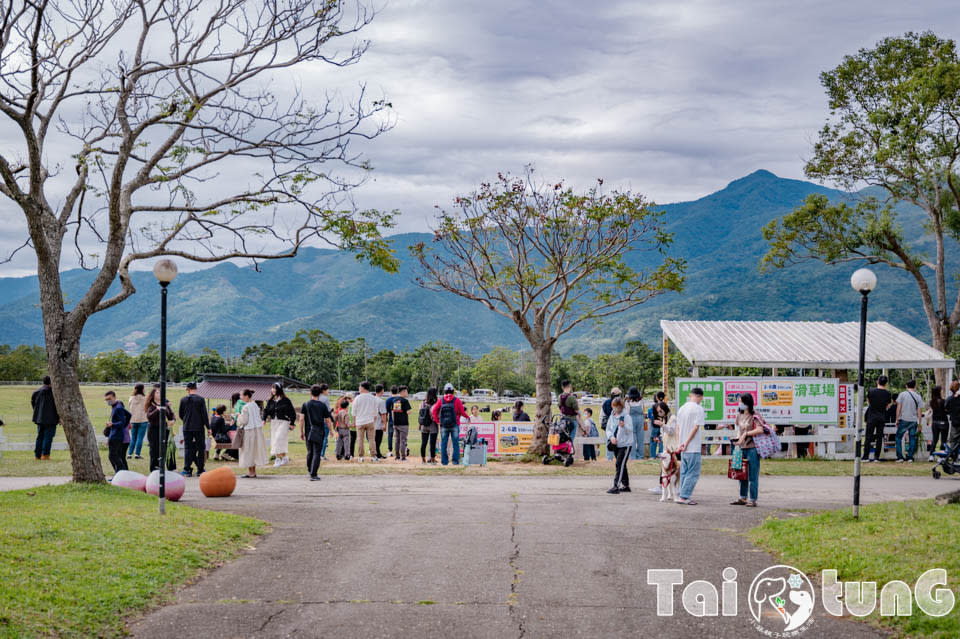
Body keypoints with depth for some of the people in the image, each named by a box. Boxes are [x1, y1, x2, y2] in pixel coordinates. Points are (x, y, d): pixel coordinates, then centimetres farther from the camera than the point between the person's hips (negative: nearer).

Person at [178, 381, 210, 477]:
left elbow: (180, 414, 8)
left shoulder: (183, 399, 0)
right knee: (201, 448, 7)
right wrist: (208, 427, 0)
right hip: (199, 428, -2)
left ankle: (187, 470, 2)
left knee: (187, 448, 6)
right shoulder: (200, 399, -7)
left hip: (187, 428, 2)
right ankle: (200, 470, 7)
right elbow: (204, 414, -7)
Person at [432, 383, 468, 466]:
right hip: (454, 425, -1)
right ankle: (455, 460, 0)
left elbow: (434, 411, -5)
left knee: (443, 443, 8)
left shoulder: (440, 400, 0)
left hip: (443, 426, 1)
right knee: (455, 443, 4)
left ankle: (444, 461, 8)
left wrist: (436, 420, 9)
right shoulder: (456, 400, -5)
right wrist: (467, 417, 15)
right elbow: (462, 412, -4)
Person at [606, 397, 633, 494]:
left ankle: (616, 487, -17)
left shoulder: (626, 416, -10)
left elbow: (630, 430, -16)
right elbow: (608, 429, 10)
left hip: (626, 444, -7)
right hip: (616, 444, 7)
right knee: (622, 465, 15)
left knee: (619, 464, -14)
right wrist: (611, 437, -10)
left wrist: (624, 426, -37)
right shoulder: (612, 416, 8)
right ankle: (626, 485, 26)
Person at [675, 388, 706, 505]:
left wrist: (681, 443, 8)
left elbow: (678, 427, 11)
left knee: (684, 472, 14)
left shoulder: (682, 408, 10)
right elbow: (696, 427, -16)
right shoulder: (699, 409, -11)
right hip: (693, 447, -7)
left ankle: (684, 496, 16)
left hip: (683, 448, 7)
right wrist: (687, 443, -12)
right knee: (693, 473, -2)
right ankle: (684, 497, -7)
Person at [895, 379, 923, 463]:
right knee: (912, 438, 8)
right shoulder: (918, 397, 4)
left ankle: (900, 457, 1)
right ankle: (910, 457, 5)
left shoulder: (902, 394, -1)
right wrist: (919, 422, 11)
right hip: (914, 420, 2)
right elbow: (919, 411, 5)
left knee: (899, 437, 7)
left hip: (903, 419, -2)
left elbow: (899, 408, -3)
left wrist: (897, 419, 3)